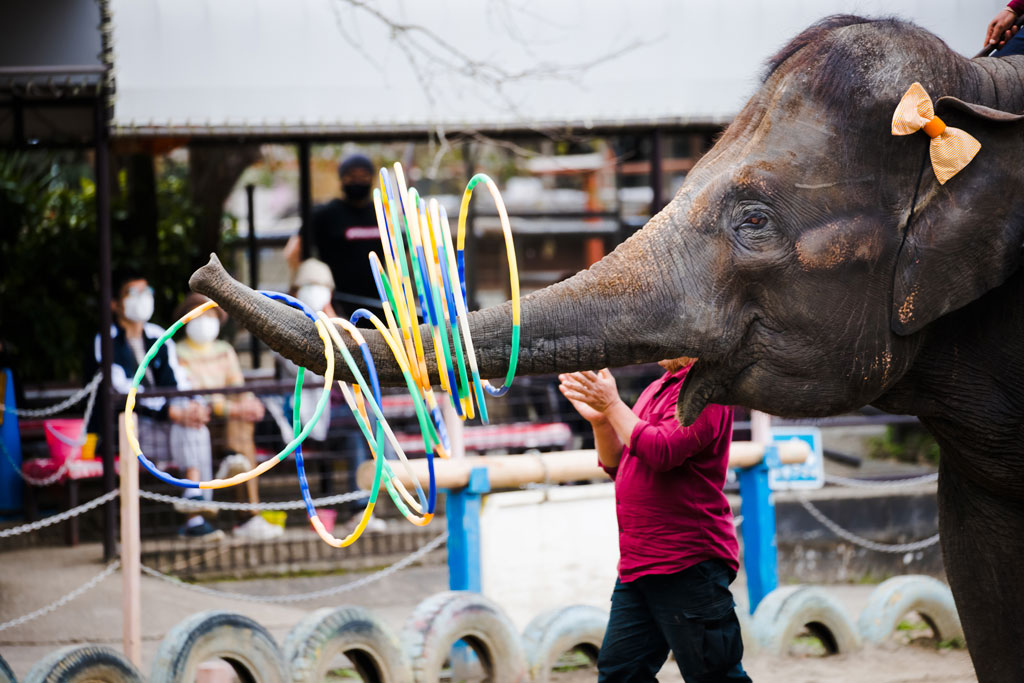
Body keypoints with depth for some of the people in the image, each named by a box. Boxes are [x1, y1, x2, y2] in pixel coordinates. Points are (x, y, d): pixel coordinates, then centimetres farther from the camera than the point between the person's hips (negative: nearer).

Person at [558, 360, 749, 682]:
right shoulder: (657, 389, 18)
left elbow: (663, 452, -23)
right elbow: (618, 466, 21)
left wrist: (612, 405, -13)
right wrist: (600, 420, 3)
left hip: (687, 565, -10)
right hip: (637, 566, 10)